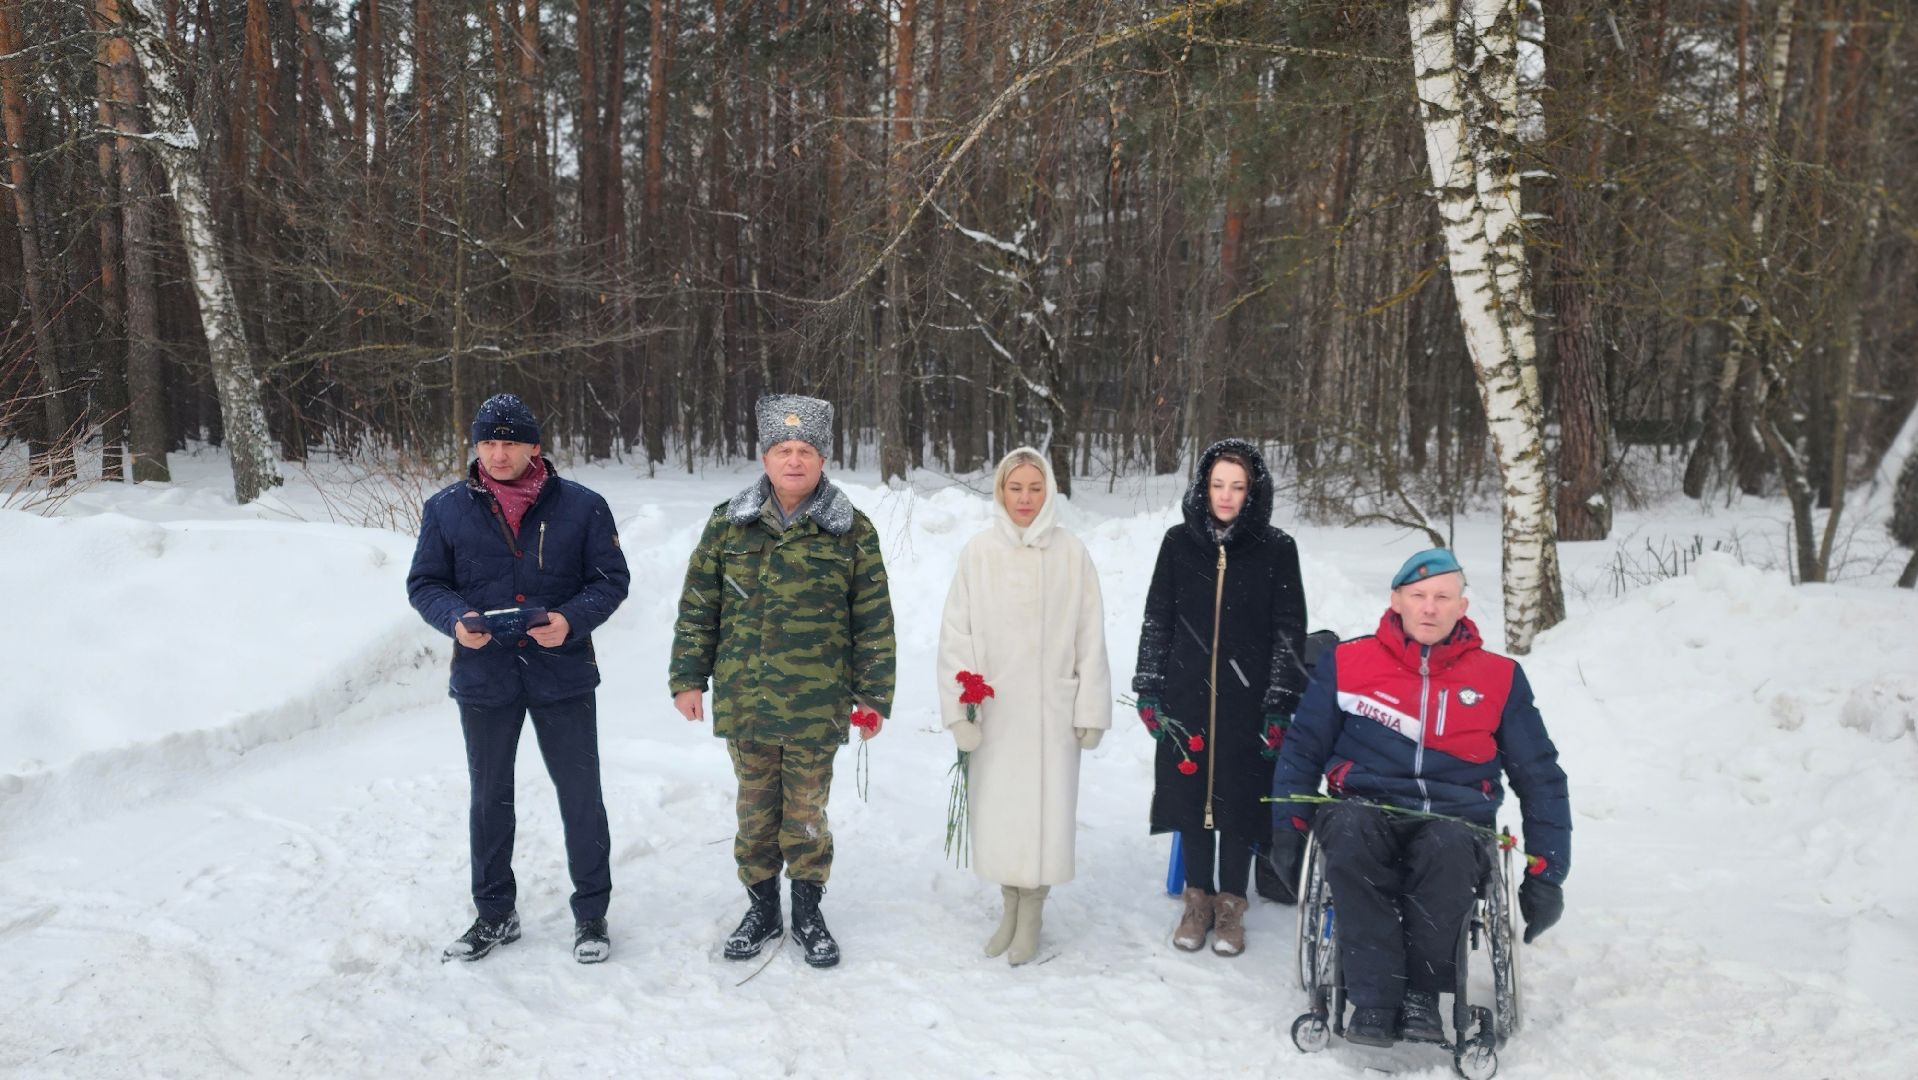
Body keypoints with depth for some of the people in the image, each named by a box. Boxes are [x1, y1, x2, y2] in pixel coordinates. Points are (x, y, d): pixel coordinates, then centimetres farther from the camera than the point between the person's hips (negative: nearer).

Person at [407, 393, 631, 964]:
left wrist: (571, 620, -20)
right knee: (490, 799, 16)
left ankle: (591, 913, 24)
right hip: (483, 680, 2)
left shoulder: (582, 506, -5)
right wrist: (456, 619, -16)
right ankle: (495, 914, 33)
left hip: (563, 677, -2)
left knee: (581, 798, 7)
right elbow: (424, 584, 4)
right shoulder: (446, 509, -1)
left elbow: (610, 579, -2)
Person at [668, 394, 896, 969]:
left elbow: (873, 620, 1)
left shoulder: (851, 531, -2)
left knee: (806, 810, 8)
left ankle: (808, 912, 27)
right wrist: (688, 678, 5)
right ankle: (761, 908, 30)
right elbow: (697, 608, 7)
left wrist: (874, 696, 0)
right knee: (756, 807, 13)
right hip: (744, 701, 2)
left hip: (816, 705, -1)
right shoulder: (728, 524, 2)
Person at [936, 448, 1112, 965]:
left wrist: (1091, 709, -1)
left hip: (1052, 708, -1)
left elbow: (1090, 637, 0)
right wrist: (959, 708, -5)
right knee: (996, 810, 9)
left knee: (1046, 811, 2)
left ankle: (1032, 914, 22)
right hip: (993, 709, 1)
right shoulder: (978, 552, -2)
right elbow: (956, 634, 0)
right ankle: (1010, 907, 30)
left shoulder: (1071, 553, -4)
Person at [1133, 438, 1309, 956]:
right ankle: (1197, 898, 25)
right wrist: (1148, 689, 4)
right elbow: (1157, 619, 7)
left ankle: (1230, 904, 23)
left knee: (1240, 800, 5)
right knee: (1190, 795, 8)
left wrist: (1279, 704, -5)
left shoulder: (1276, 549, -3)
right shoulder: (1179, 542, 3)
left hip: (1247, 699, -2)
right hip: (1186, 695, 2)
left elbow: (1289, 631, -1)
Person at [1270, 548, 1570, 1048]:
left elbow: (1540, 776, 16)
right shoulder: (1346, 663, 9)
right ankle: (1373, 1000, -31)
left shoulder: (1500, 678, 11)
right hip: (1364, 807, 0)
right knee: (1350, 833, -36)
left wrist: (1545, 873, 11)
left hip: (1455, 821, 0)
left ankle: (1420, 995, -24)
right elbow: (1303, 748, 14)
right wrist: (1288, 828, 3)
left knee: (1447, 848, -36)